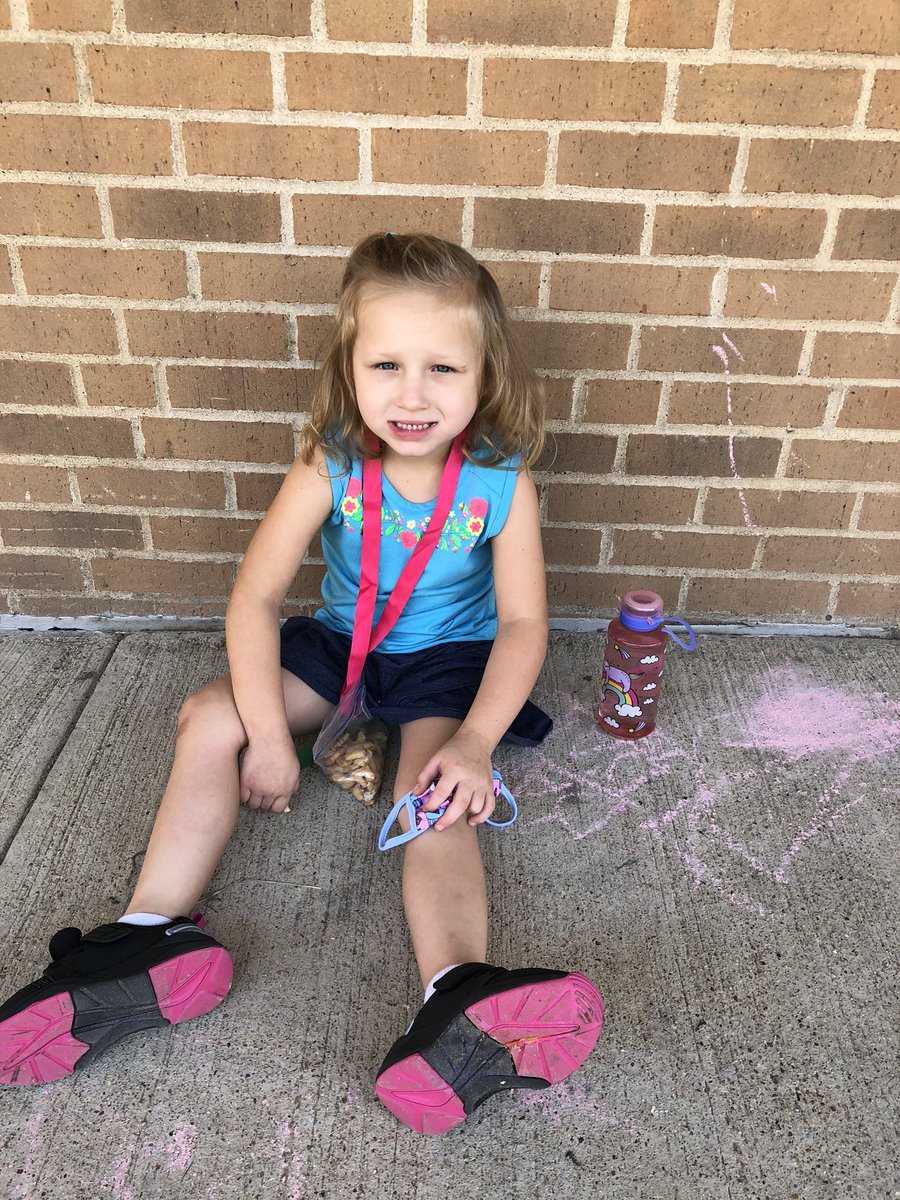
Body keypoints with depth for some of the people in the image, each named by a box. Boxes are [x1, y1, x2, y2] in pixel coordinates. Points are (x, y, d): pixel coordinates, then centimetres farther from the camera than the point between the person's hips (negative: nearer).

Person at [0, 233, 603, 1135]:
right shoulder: (329, 468, -18)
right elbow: (255, 597, -17)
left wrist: (474, 740, -32)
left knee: (438, 795, -29)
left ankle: (456, 1012, -42)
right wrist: (268, 733, -24)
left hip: (450, 660, -2)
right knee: (210, 718, -15)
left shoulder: (502, 482, -19)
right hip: (339, 644, 3)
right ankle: (153, 940, -14)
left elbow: (522, 623, -17)